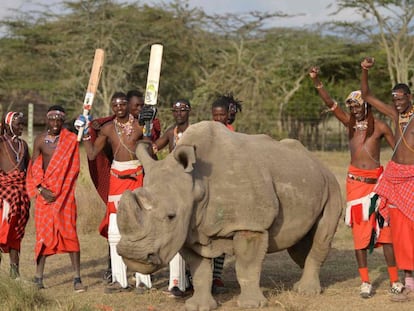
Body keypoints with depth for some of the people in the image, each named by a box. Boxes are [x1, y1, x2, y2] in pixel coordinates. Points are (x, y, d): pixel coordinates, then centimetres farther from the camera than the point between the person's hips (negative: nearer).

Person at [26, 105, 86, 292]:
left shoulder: (71, 140, 0)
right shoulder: (40, 140, 5)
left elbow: (73, 169, -2)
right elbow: (34, 168, 4)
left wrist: (61, 190, -11)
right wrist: (41, 189, -10)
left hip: (65, 192, -1)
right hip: (45, 192, 1)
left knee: (69, 233, -6)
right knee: (43, 233, 3)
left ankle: (77, 278, -6)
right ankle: (38, 277, 10)